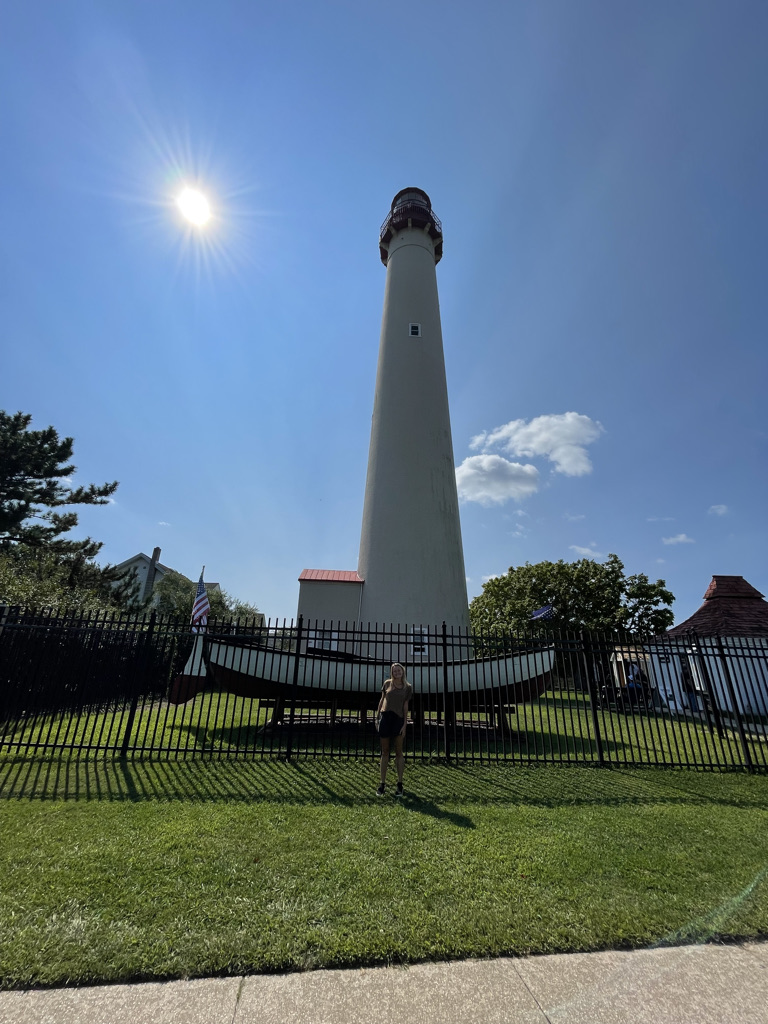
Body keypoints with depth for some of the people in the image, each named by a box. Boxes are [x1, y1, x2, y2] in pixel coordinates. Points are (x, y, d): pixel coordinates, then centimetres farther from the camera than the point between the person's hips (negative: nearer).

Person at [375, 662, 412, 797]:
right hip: (385, 717, 1)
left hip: (398, 719, -1)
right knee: (384, 752, 9)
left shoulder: (408, 687, 5)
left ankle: (400, 784, 14)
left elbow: (405, 707, 2)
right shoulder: (387, 683, 7)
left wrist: (404, 725, -4)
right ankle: (382, 783, 17)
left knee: (399, 752, 5)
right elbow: (382, 699, 12)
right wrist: (377, 715, 8)